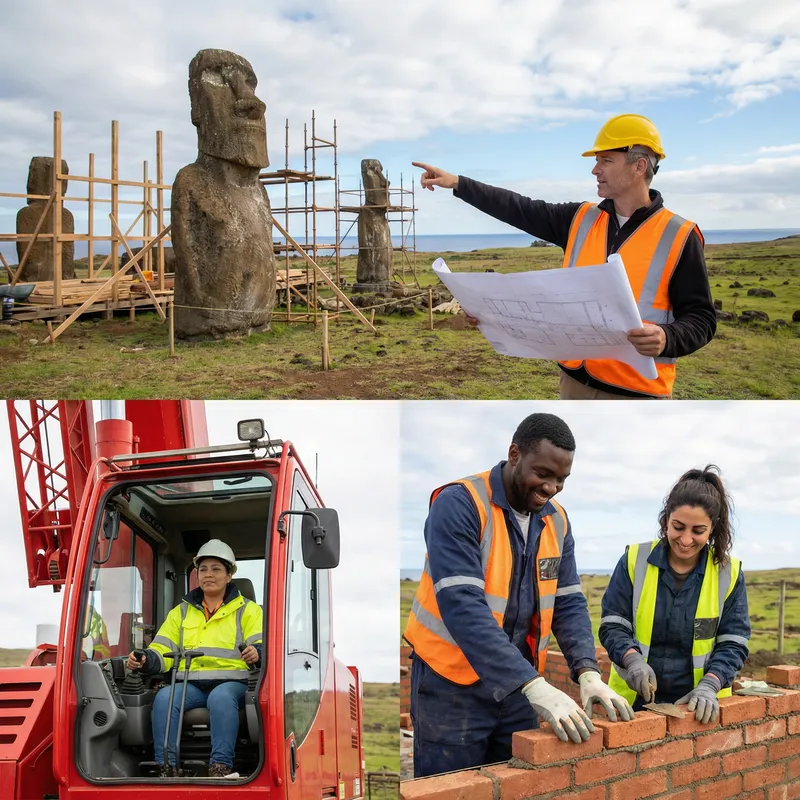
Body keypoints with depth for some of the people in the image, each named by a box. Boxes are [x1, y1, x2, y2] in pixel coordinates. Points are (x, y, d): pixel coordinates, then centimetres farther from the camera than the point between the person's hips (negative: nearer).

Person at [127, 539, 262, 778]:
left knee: (221, 697, -37)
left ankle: (221, 767, -36)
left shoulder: (247, 610, 13)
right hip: (191, 684, 3)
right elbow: (162, 651, 16)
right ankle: (167, 767, -26)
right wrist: (145, 660, -7)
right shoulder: (181, 612, 23)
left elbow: (261, 646, -1)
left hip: (231, 682, -3)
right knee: (164, 697, -28)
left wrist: (256, 652, -26)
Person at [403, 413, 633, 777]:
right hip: (452, 685, -6)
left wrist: (587, 672, -16)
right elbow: (462, 607, -28)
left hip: (520, 685, 6)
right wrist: (535, 685, -33)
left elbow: (569, 604, 4)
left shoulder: (557, 521, 3)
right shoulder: (458, 505, -19)